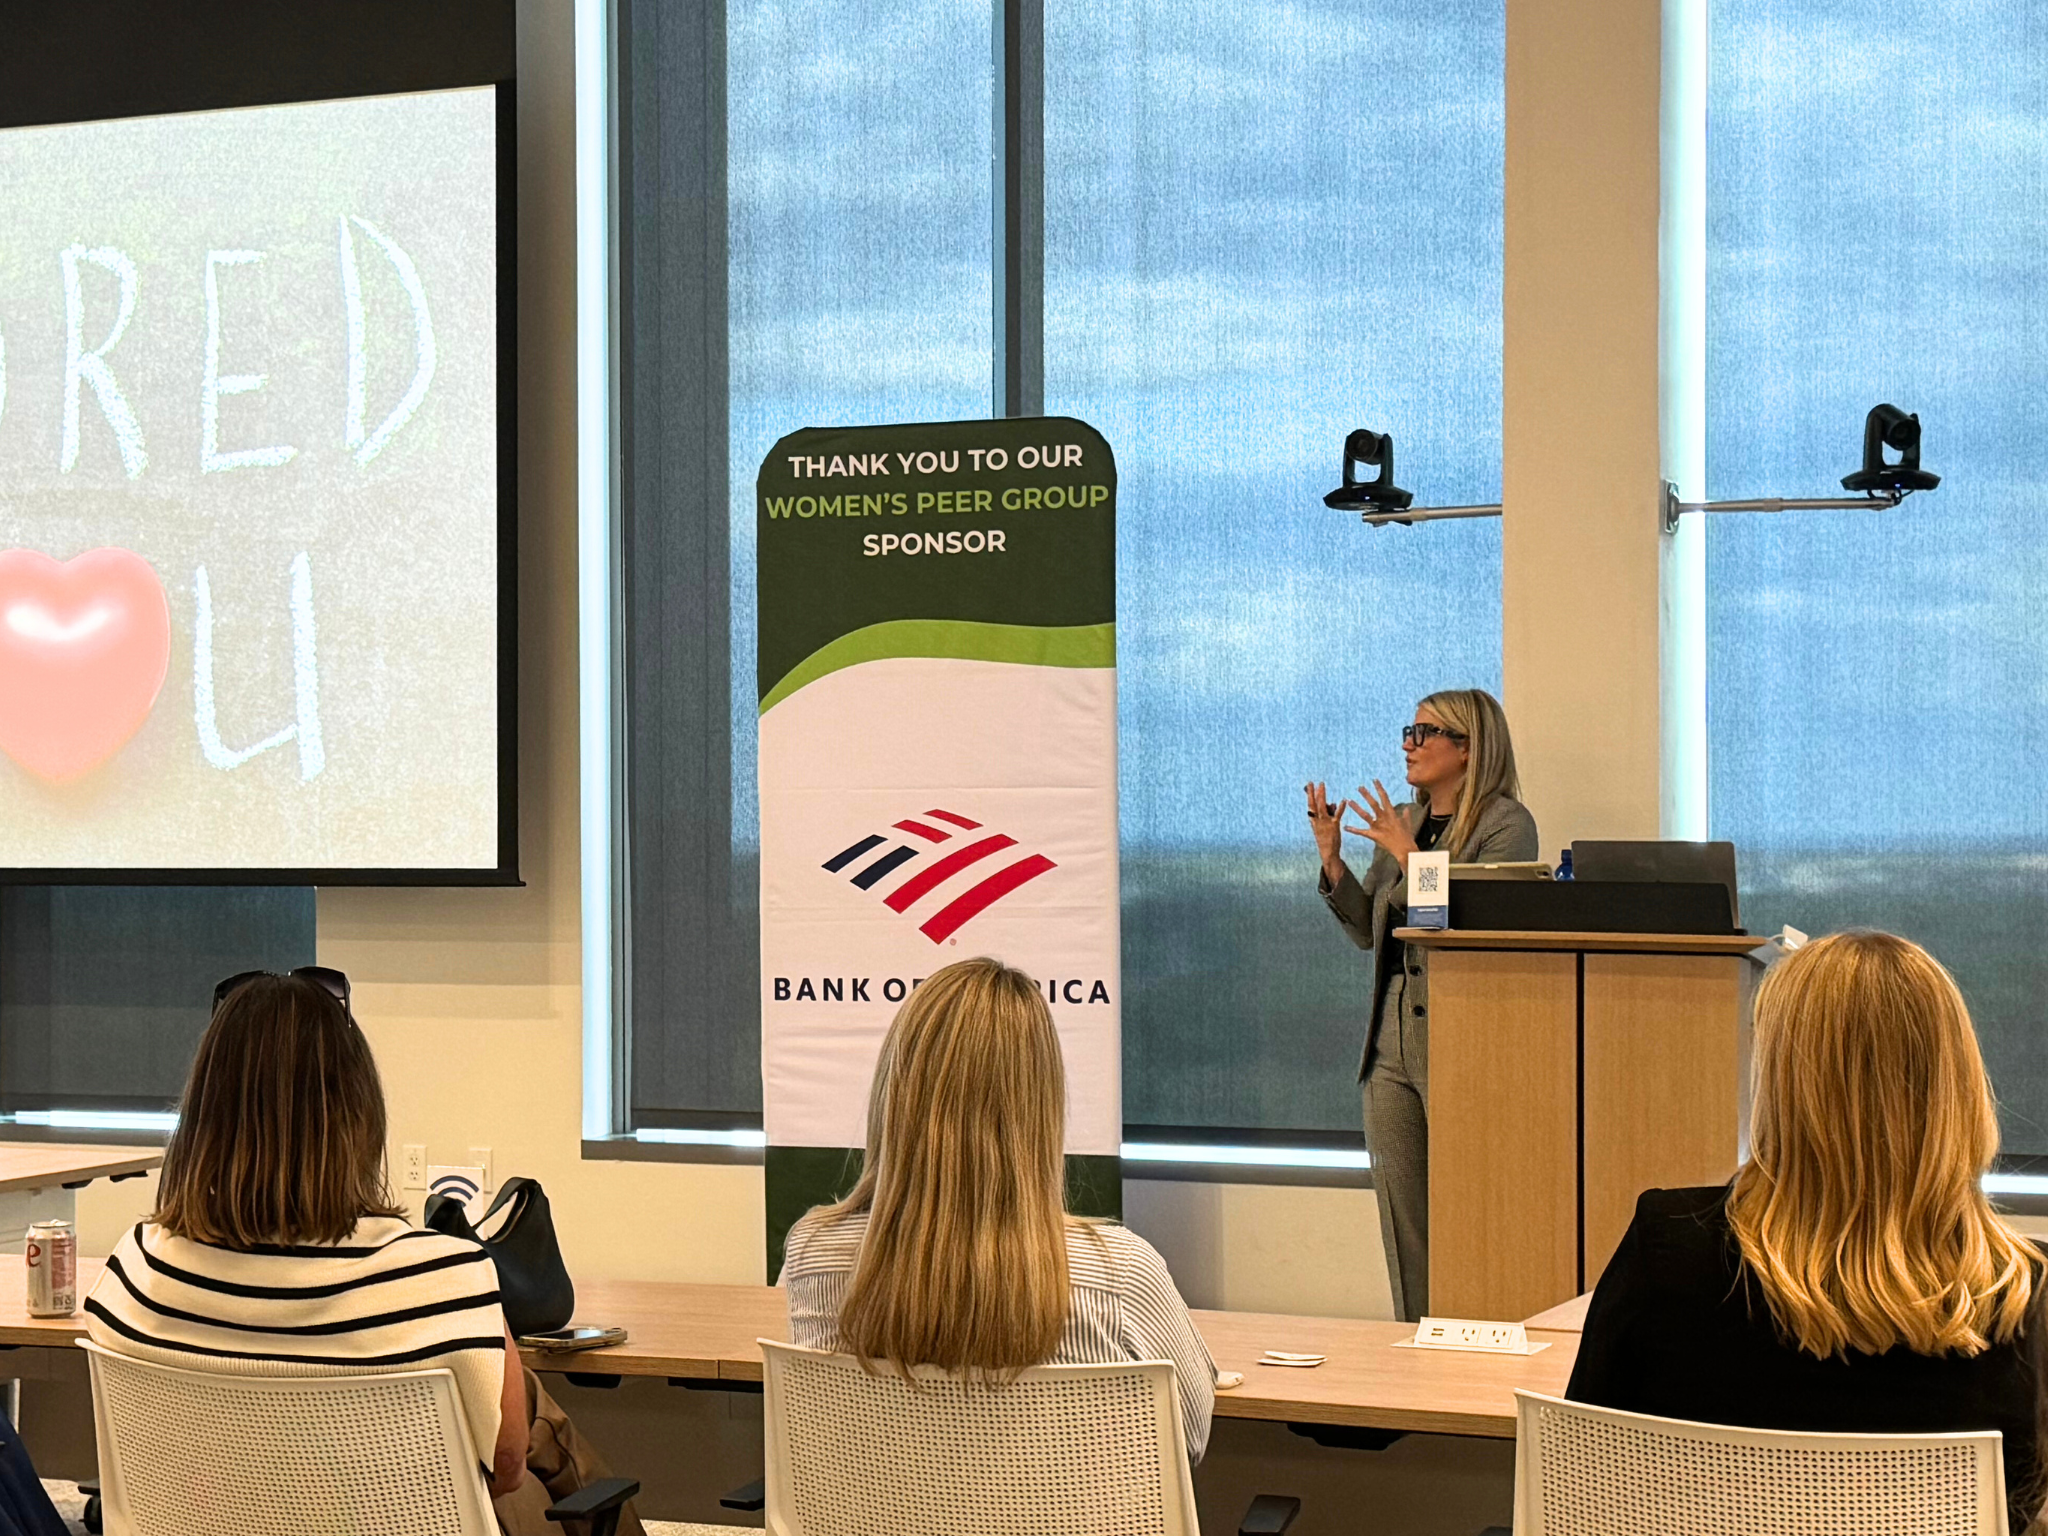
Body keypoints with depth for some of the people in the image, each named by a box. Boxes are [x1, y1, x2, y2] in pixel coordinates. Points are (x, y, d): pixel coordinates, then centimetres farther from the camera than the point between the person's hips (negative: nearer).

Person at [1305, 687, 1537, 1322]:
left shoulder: (1507, 824, -5)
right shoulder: (1401, 821, 16)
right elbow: (1368, 930, 16)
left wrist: (1409, 856, -17)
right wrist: (1331, 859, 5)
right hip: (1392, 1039, 7)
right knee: (1399, 1212, 9)